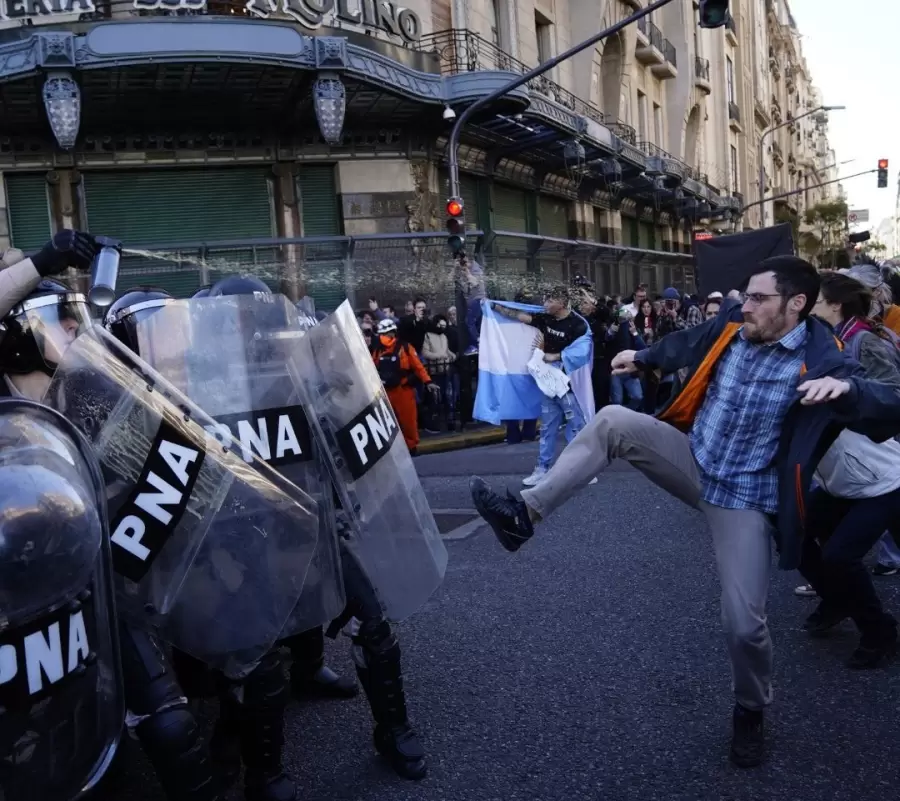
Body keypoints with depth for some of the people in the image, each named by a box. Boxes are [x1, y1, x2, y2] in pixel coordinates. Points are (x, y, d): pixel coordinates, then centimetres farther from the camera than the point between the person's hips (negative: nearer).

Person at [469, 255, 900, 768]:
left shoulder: (820, 360, -17)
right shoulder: (733, 323, -3)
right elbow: (688, 344, 18)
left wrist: (846, 387, -48)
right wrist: (643, 358, 34)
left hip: (744, 497, -4)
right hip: (694, 462, 4)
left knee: (745, 622, -7)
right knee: (614, 422, -18)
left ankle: (750, 712, 26)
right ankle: (527, 514, -19)